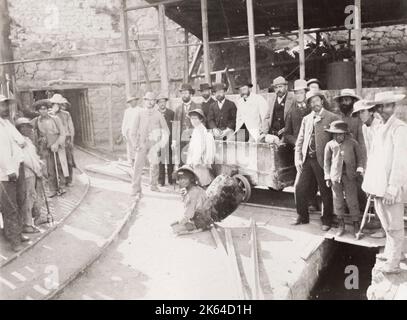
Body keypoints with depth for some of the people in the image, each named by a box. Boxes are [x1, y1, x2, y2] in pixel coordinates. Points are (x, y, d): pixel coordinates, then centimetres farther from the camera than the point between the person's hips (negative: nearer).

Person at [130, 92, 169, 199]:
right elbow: (133, 132, 3)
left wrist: (160, 145, -1)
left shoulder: (158, 115, 3)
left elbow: (166, 132, 7)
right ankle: (136, 192, -3)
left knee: (154, 166, 11)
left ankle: (153, 185, 33)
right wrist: (136, 145, -5)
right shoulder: (139, 114, 1)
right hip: (141, 144, -1)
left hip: (154, 145, 1)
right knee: (137, 167, -7)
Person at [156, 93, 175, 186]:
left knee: (170, 160, 1)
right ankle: (161, 180, 6)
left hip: (169, 139, 0)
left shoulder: (171, 113, 8)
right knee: (160, 161, -1)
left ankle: (171, 179, 9)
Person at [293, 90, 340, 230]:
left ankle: (327, 220, 21)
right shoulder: (306, 119, 14)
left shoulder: (332, 118, -3)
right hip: (306, 160, 5)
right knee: (300, 188, 6)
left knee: (325, 191, 5)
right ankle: (302, 217, 25)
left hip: (322, 160, -4)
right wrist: (298, 158, 2)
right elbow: (300, 140, 12)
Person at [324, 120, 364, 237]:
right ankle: (341, 225, 22)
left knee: (352, 200, 0)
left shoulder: (353, 143, -1)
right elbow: (327, 161, 8)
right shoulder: (330, 145, 1)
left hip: (350, 175, -1)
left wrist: (360, 168, -6)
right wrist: (327, 177, 5)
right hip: (335, 175, 1)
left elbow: (359, 157, 10)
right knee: (338, 200, 8)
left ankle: (356, 226, 12)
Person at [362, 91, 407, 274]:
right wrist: (371, 183, 12)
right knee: (386, 222, 21)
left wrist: (392, 188, -21)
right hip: (379, 185, 9)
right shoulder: (382, 129, 12)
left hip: (391, 187, -9)